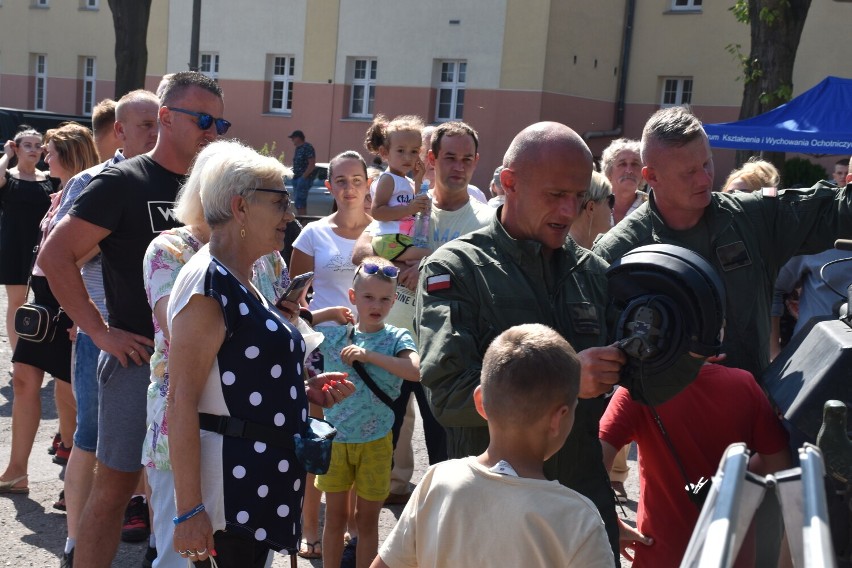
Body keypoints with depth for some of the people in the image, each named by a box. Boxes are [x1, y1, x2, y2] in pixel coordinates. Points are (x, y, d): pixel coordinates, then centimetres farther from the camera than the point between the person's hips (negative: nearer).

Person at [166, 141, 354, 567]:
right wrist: (189, 511, -22)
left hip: (264, 482, 9)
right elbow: (182, 403, -21)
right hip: (229, 485, -9)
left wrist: (307, 390, 8)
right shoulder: (208, 285, -16)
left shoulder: (245, 286, 13)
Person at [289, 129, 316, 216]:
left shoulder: (307, 148, -12)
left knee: (299, 202, -13)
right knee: (301, 201, 12)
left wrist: (303, 176, -19)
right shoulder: (298, 148, 14)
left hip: (304, 178, -9)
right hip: (297, 178, 9)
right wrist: (294, 175, 8)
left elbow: (312, 164, -18)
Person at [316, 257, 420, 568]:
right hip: (335, 438, 2)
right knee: (335, 516, 13)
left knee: (367, 519, 11)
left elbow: (415, 372, -26)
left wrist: (368, 355, -29)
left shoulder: (397, 338, -8)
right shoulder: (334, 335, -1)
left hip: (374, 441, -2)